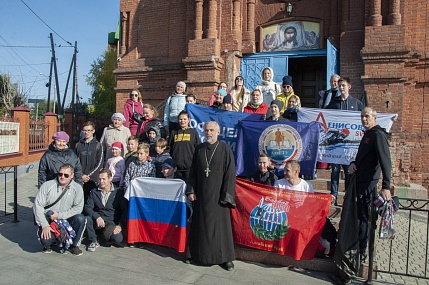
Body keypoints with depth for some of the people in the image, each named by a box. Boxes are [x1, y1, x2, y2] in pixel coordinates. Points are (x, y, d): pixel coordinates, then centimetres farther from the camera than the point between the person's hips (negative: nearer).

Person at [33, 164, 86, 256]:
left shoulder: (77, 188, -6)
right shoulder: (47, 185, -8)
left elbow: (78, 208, -10)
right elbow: (37, 206, -10)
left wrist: (59, 215, -19)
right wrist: (44, 225, -18)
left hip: (66, 220, 1)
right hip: (48, 221, -1)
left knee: (80, 219, -29)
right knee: (45, 240, -28)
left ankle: (74, 245, -4)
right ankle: (47, 245, 14)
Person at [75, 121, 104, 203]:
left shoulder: (98, 145, 4)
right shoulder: (78, 145, 12)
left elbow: (99, 164, -1)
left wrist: (88, 175, -8)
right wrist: (81, 175, -4)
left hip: (92, 180, -2)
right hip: (79, 180, 2)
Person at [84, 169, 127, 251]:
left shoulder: (118, 192, 0)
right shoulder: (94, 192, 9)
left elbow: (125, 211, -2)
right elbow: (87, 207, -2)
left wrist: (120, 225, -15)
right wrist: (97, 217, -21)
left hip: (112, 223, -2)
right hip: (98, 221, 2)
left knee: (118, 240, -27)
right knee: (87, 219, -29)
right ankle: (94, 241, -6)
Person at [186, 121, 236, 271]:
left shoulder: (225, 149, -7)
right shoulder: (199, 149, 5)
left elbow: (230, 174, -8)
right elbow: (193, 172, 10)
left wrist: (226, 196, -12)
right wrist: (191, 190, 4)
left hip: (217, 195, -3)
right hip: (201, 194, 4)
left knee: (221, 224, 3)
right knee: (199, 224, 12)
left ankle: (225, 257, 17)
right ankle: (197, 253, 28)